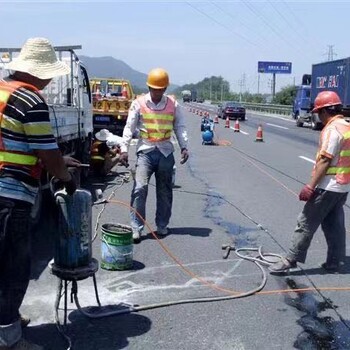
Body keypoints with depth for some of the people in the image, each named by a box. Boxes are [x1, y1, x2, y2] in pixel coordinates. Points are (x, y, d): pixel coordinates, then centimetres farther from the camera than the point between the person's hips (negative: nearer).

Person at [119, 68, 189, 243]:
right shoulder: (139, 103, 0)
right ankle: (136, 227, -7)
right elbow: (129, 127, -2)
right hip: (145, 151, -2)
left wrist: (184, 147, -5)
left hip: (166, 151, 2)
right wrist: (124, 149, -11)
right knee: (140, 188, -12)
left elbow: (180, 127, 8)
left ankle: (162, 225, 22)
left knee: (165, 191, 9)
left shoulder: (173, 105, 5)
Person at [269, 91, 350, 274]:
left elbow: (325, 161, -22)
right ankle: (334, 262, 20)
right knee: (334, 225, 14)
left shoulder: (332, 129, -16)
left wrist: (311, 186, -22)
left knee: (306, 223, -4)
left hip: (328, 187, -9)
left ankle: (291, 260, 1)